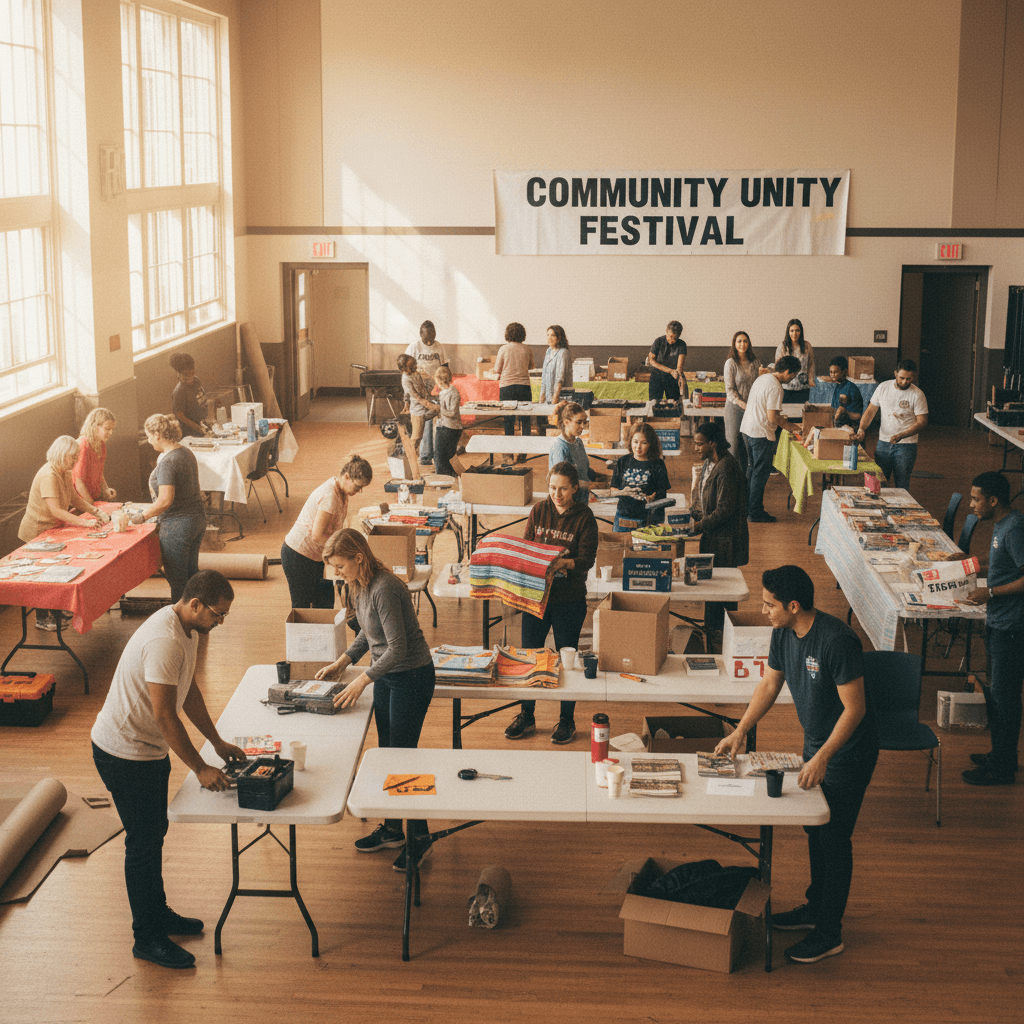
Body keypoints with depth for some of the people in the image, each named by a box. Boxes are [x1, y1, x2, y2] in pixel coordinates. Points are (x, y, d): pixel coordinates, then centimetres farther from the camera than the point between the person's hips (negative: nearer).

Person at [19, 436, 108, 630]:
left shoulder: (64, 473, 3)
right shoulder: (48, 476, -28)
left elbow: (75, 499, 11)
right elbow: (56, 511, -32)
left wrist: (97, 512, -3)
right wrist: (85, 522, -33)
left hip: (52, 530, 9)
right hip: (37, 532, -9)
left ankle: (55, 611, 30)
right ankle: (41, 619, 11)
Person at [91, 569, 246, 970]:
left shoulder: (187, 629, 3)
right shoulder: (164, 641, -29)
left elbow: (189, 691, 15)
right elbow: (165, 716, -29)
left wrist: (217, 742, 16)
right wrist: (200, 768, -23)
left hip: (147, 749, 10)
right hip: (123, 753, -10)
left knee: (154, 833, 20)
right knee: (143, 843, 0)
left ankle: (158, 914, 35)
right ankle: (148, 938, 12)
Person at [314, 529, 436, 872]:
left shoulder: (385, 588, -27)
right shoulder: (359, 586, 2)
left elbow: (398, 647, -27)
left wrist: (362, 680, -25)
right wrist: (342, 662, 8)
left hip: (412, 676, -9)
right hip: (385, 675, 9)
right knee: (386, 752, 16)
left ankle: (420, 836, 13)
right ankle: (392, 829, 29)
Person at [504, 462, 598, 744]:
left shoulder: (584, 517, -7)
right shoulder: (539, 510, 2)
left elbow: (587, 558, -13)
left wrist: (565, 563, -31)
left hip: (569, 599, -3)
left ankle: (567, 719, 21)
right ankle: (526, 716, 25)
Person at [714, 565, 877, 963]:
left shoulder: (837, 641, -31)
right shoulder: (784, 633, -5)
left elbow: (855, 708, -27)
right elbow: (770, 684, 9)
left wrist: (821, 758, -29)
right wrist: (740, 731, 4)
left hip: (847, 752, -8)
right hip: (816, 743, 8)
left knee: (833, 838, 1)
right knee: (814, 829, 19)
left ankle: (829, 933, 13)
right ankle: (816, 907, 37)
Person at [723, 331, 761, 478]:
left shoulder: (755, 362, 6)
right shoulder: (731, 363, -6)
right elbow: (729, 389, -8)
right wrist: (743, 404, -18)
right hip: (735, 407, -4)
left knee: (748, 444, 7)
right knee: (733, 443, -2)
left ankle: (744, 478, 15)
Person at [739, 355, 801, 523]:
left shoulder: (763, 378, 11)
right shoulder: (775, 388, -19)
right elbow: (772, 418, -21)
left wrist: (782, 421, 19)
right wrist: (787, 425, -4)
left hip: (747, 429, 10)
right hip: (761, 434, -10)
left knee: (752, 469, 19)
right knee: (761, 473, -1)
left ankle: (748, 508, 26)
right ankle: (755, 513, 4)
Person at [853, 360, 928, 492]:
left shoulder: (917, 395, -9)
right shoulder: (883, 387, 1)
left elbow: (922, 422, -10)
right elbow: (870, 411, 8)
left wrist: (901, 436, -22)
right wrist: (861, 429, -10)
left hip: (906, 446, -3)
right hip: (883, 443, 3)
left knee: (901, 487, 0)